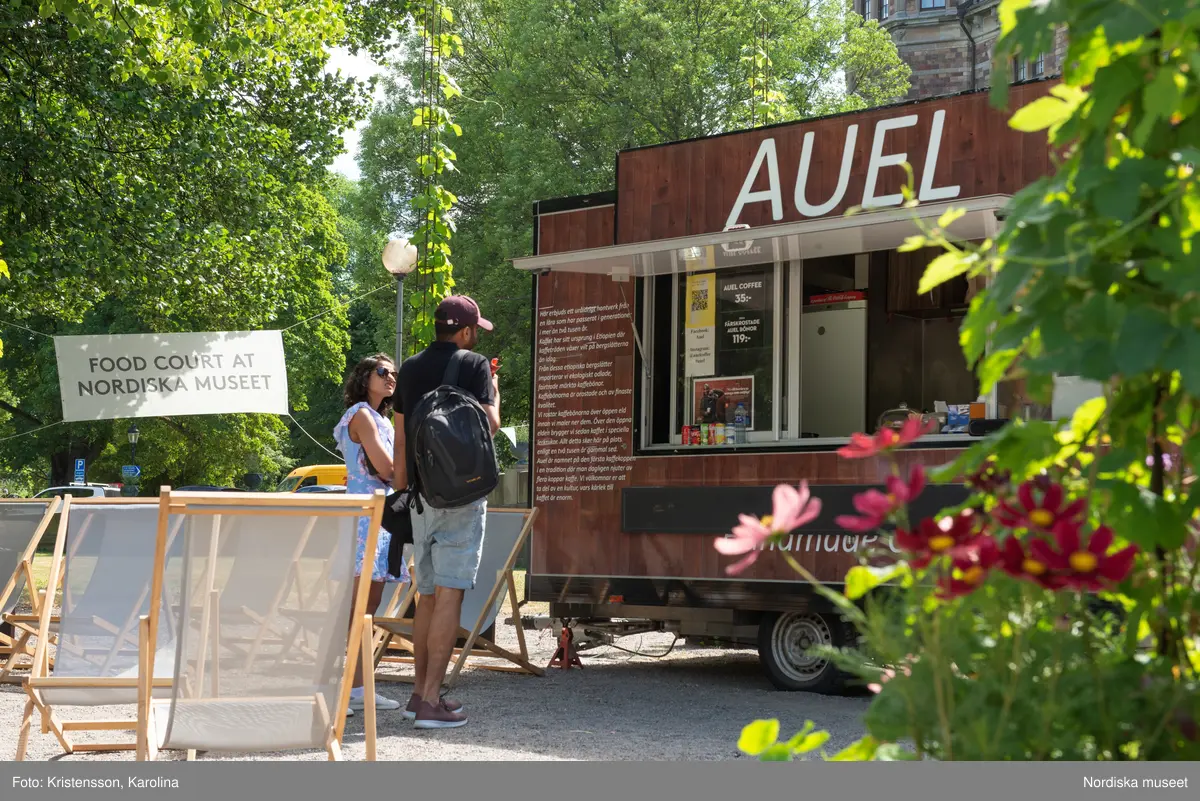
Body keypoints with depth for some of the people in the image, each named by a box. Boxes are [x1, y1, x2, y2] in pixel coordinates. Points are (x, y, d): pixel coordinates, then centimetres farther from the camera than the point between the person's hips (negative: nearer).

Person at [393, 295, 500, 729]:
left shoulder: (409, 369, 12)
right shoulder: (475, 366, -5)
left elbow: (400, 438, 14)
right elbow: (489, 424, -7)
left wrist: (401, 490, 20)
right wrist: (494, 393, 12)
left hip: (421, 494, 6)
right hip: (461, 490, -6)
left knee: (428, 594, 15)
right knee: (449, 594, -7)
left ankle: (420, 692, 18)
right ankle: (430, 701, -11)